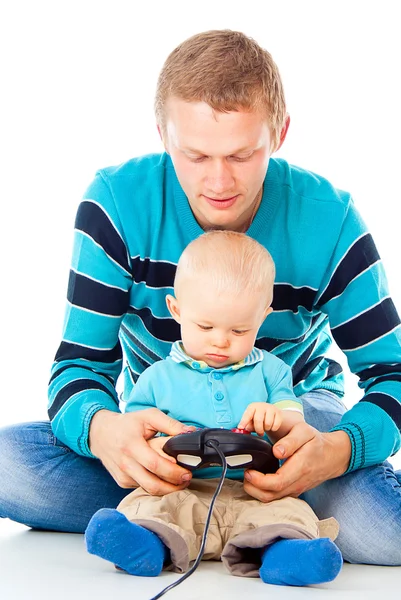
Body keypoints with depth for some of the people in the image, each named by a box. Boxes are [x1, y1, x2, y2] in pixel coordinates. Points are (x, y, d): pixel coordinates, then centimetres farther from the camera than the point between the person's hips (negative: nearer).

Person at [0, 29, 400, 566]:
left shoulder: (329, 222, -18)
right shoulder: (117, 203, -18)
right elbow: (79, 365, -16)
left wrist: (337, 450, -41)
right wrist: (101, 429, -43)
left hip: (299, 416, -1)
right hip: (158, 429, 2)